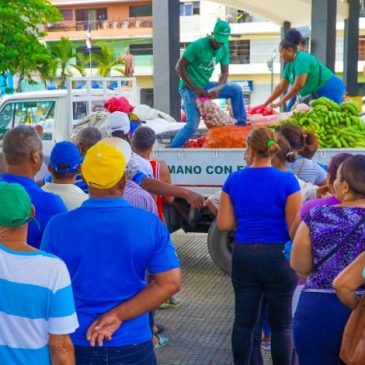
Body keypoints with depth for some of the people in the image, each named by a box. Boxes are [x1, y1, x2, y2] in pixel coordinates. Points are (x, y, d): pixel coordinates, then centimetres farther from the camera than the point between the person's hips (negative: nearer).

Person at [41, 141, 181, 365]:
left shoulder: (58, 226, -11)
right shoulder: (150, 223, -10)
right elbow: (171, 283, -12)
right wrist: (117, 315, -14)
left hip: (76, 344, 0)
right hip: (132, 344, 0)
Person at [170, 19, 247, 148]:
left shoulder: (224, 47, -2)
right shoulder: (198, 45, -21)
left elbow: (224, 72, 4)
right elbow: (179, 67, -19)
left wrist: (217, 89, -16)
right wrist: (194, 89, -22)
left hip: (205, 86, 7)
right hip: (189, 88, -7)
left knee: (236, 90, 2)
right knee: (192, 125, -18)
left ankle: (241, 125, 9)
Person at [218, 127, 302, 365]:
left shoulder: (233, 180, -1)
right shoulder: (287, 180, -11)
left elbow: (224, 224, 0)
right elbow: (295, 228, -11)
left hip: (243, 256, 3)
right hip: (277, 257, -3)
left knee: (244, 320, 14)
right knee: (281, 324, 9)